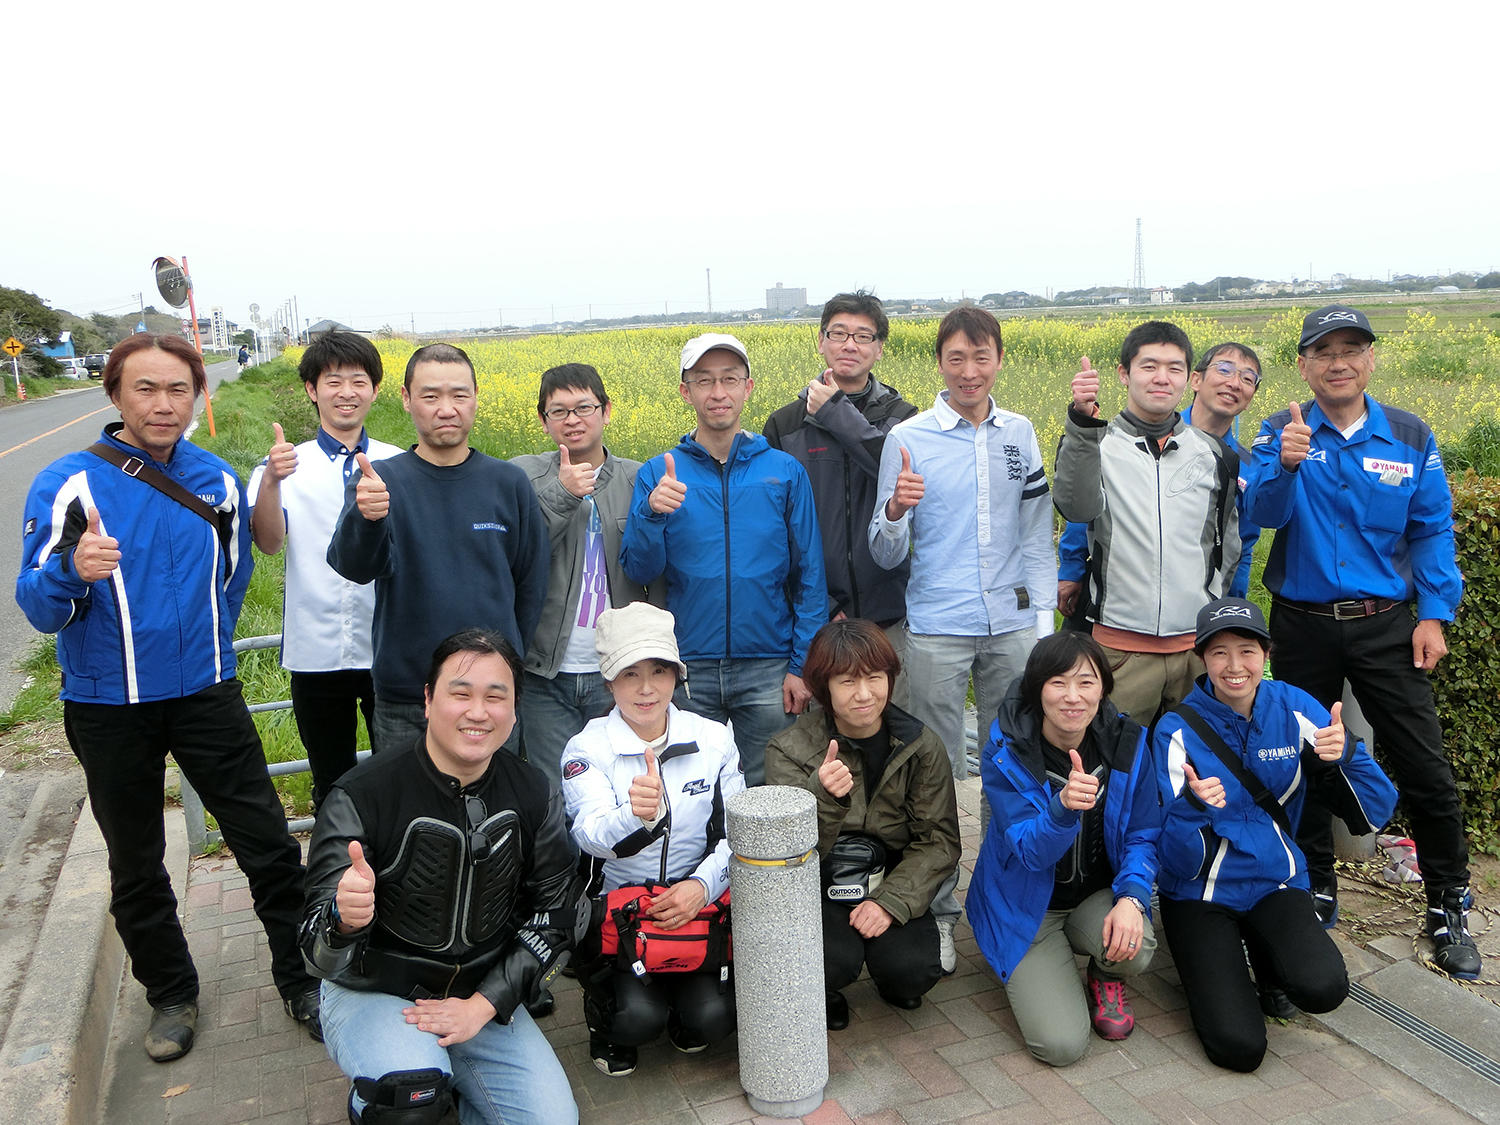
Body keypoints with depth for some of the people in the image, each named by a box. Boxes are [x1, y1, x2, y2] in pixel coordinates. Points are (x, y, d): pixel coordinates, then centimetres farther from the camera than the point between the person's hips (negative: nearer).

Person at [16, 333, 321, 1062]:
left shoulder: (219, 482, -1)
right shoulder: (68, 485, -10)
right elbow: (39, 607, -15)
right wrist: (72, 571, -35)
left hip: (206, 695, 1)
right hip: (109, 708, -1)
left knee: (268, 844, 2)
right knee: (136, 866, 14)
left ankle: (301, 980, 22)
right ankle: (171, 993, 35)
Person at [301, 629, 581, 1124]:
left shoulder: (532, 795, -6)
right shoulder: (362, 796, -19)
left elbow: (555, 911, 1)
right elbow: (325, 957, -19)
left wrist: (484, 1004, -10)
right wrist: (346, 918, -44)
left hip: (484, 995, 4)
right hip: (374, 992, -3)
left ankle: (447, 1071, 15)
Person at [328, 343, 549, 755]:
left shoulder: (510, 483, 1)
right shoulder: (379, 483, -3)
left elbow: (532, 582, 8)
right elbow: (355, 566, -19)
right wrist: (365, 518, -40)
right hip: (405, 704, -1)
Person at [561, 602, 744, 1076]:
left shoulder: (713, 739, -1)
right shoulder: (587, 749, -10)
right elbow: (591, 837, -27)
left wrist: (703, 885, -19)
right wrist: (636, 816, -49)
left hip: (698, 900, 2)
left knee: (712, 1018, -17)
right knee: (639, 1018, -22)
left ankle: (687, 1018, 20)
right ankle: (604, 1008, 14)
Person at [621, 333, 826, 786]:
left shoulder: (785, 471, 1)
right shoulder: (658, 475, 2)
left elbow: (809, 577, 2)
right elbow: (638, 570, -2)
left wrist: (804, 665, -3)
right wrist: (652, 513, -20)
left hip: (768, 670, 0)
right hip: (688, 669, 1)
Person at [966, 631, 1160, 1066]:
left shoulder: (1127, 744, -9)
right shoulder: (1005, 753, -19)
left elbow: (1143, 835, -2)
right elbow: (1031, 851, -25)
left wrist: (1132, 896, -22)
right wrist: (1064, 806, -47)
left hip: (1097, 896, 3)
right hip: (1027, 909, -2)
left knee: (1134, 948, -32)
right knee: (1061, 1044, -17)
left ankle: (1106, 979, 7)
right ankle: (1030, 975, 18)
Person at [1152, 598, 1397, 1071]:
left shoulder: (1294, 709, -5)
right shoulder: (1179, 729, -13)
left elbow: (1375, 815, -7)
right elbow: (1178, 859, -16)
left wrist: (1346, 755, -26)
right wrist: (1193, 806, -38)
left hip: (1276, 884, 3)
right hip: (1201, 894, -2)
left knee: (1324, 988, -28)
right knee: (1239, 1047, -18)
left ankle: (1270, 963, 9)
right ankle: (1216, 964, 15)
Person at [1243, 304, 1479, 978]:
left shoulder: (1410, 437, 2)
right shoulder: (1280, 434, -2)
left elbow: (1432, 531, 5)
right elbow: (1264, 514, -16)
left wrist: (1434, 613, -4)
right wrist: (1285, 465, -36)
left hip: (1386, 624, 1)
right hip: (1302, 625, 0)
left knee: (1425, 769, 2)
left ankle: (1448, 906, 21)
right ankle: (1316, 891, 29)